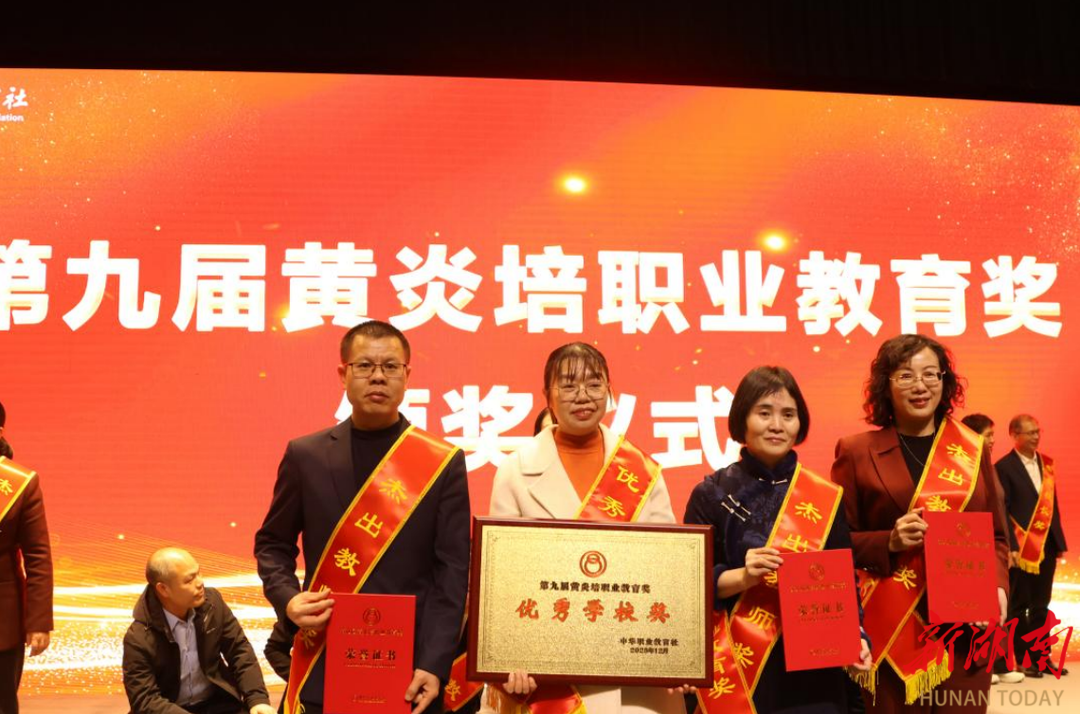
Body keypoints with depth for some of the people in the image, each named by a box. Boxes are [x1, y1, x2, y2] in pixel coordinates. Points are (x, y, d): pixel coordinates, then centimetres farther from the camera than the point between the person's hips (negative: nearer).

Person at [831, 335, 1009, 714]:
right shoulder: (857, 451, -1)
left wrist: (997, 586, -3)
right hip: (889, 628, -2)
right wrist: (889, 542, -15)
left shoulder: (973, 449, 8)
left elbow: (996, 535, 14)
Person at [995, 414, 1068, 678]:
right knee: (1019, 606, 4)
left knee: (1041, 606, 13)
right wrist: (1011, 546, -18)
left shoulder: (1045, 463, 11)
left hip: (1046, 545, 6)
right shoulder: (1005, 467, -9)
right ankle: (1020, 660, 12)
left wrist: (1059, 541, 9)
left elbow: (1052, 504, 13)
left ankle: (1039, 657, 21)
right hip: (1022, 547, -6)